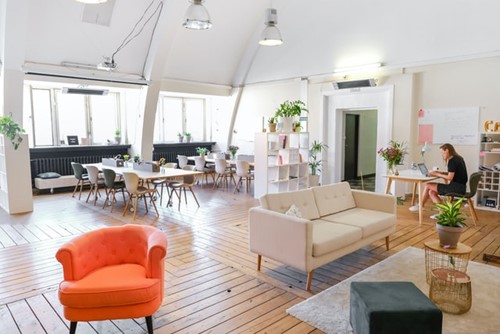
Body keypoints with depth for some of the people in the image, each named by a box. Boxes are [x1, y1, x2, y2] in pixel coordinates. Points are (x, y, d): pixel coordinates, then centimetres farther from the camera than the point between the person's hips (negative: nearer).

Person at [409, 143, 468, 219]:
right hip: (460, 187, 9)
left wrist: (437, 174, -7)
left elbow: (450, 177, -18)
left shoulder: (452, 161, -14)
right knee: (431, 192, 6)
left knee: (428, 185, -7)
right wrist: (440, 172, 9)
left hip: (456, 188, -9)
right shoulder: (458, 158, 15)